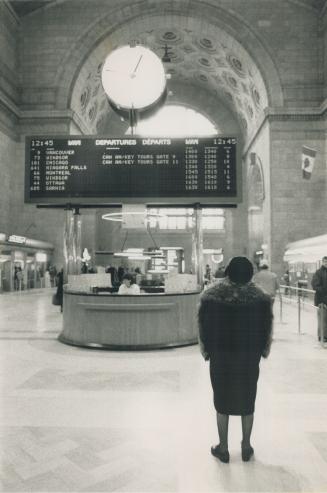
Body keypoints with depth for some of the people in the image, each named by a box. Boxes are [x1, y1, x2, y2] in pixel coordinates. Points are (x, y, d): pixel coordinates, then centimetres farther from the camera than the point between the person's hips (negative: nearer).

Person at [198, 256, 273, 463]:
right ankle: (246, 447, 29)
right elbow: (268, 329, -3)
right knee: (247, 402, 16)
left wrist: (204, 349, 6)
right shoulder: (260, 297, -10)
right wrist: (265, 349, 12)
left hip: (220, 356, -1)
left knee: (222, 402, 13)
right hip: (250, 358, 1)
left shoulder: (211, 295, -13)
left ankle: (223, 449, 24)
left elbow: (202, 327, -7)